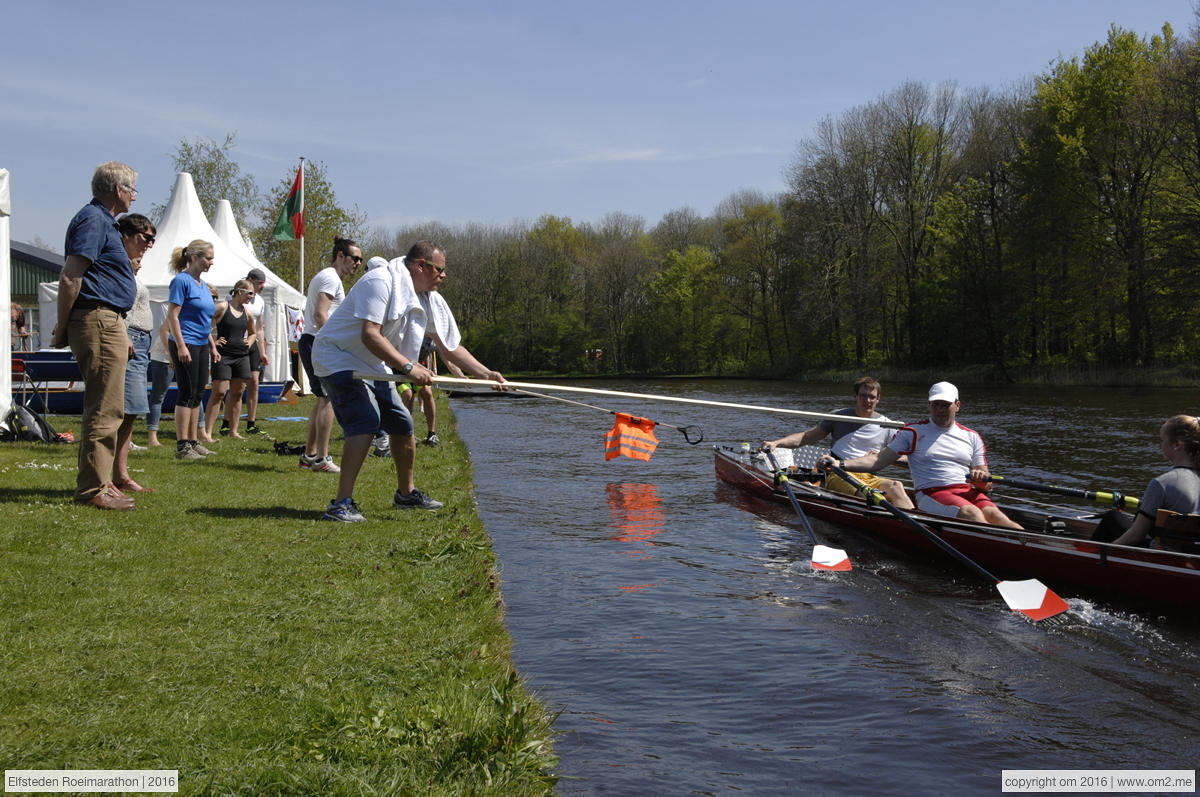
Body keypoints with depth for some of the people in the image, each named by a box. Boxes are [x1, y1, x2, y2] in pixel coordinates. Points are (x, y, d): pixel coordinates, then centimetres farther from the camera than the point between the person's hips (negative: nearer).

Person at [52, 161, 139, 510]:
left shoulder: (102, 221, 20)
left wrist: (65, 327, 21)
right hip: (98, 321, -11)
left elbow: (74, 278, 25)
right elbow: (69, 278, -19)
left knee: (103, 408, 15)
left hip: (106, 323, 11)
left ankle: (97, 481, 21)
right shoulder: (93, 220, -12)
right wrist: (63, 329, -12)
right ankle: (93, 488, -5)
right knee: (105, 409, -8)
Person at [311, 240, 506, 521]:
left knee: (403, 425, 13)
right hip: (339, 359, -9)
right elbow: (370, 335, -32)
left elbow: (451, 348, 10)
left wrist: (486, 374, 2)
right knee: (365, 422, -25)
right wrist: (408, 366, -36)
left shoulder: (430, 302, 3)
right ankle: (341, 503, -25)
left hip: (374, 368, 9)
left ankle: (406, 493, 33)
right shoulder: (381, 281, -24)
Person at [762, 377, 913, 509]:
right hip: (838, 476, -2)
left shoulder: (887, 426, 13)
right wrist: (776, 443, 1)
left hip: (868, 477, 2)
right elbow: (806, 437, 14)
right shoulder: (840, 417, 11)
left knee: (895, 486, -31)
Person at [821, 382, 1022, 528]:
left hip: (969, 492, 3)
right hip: (933, 494, -3)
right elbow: (878, 461, 7)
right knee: (971, 513, -35)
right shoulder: (912, 432, 12)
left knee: (994, 514, -30)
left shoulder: (972, 437, 20)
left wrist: (981, 478, -9)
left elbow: (983, 476, 18)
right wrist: (840, 464, -6)